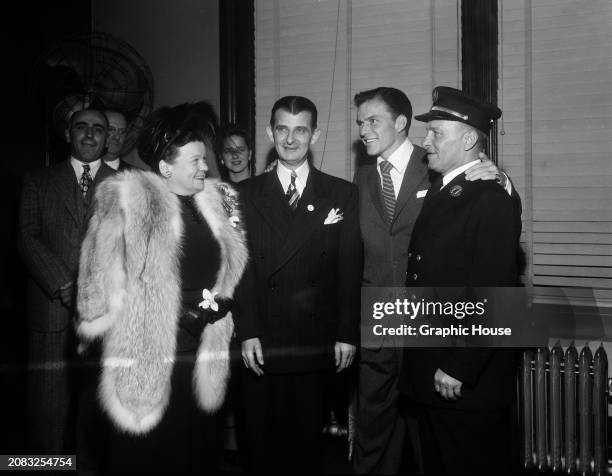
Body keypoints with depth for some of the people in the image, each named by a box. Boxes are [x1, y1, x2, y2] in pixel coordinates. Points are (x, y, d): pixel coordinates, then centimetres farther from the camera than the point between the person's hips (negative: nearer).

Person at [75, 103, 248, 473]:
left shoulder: (218, 201, 9)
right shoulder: (127, 200, -9)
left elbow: (232, 269, 16)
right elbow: (103, 273, -6)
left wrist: (221, 303, 2)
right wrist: (95, 325, -5)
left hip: (202, 359, 5)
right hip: (145, 356, -5)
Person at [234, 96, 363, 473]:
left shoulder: (342, 195, 5)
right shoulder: (247, 194, 6)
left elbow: (350, 269, 2)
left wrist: (348, 334, -2)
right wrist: (247, 332, -8)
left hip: (317, 344, 0)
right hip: (262, 345, 0)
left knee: (308, 441, 8)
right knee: (262, 442, 7)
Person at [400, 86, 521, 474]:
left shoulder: (493, 199, -14)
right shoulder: (438, 192, 13)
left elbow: (491, 294, -20)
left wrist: (460, 370, -20)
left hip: (469, 384, -8)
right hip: (429, 376, 8)